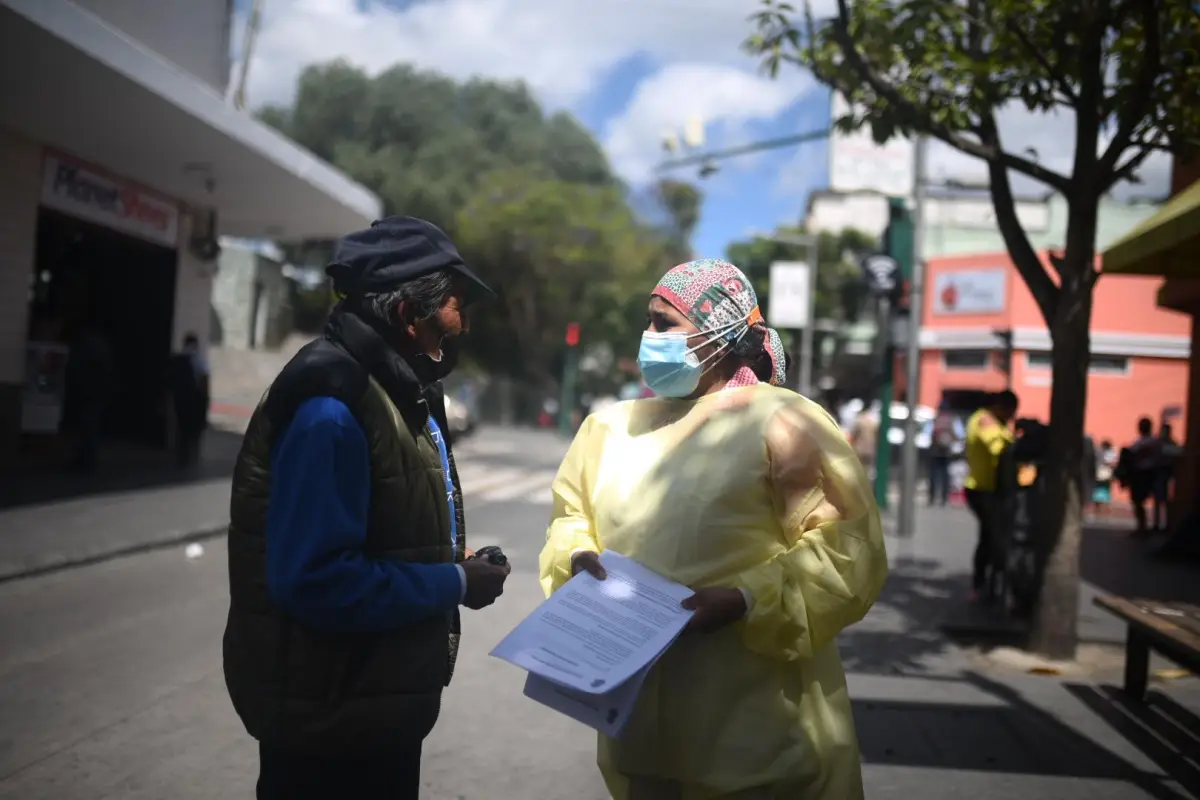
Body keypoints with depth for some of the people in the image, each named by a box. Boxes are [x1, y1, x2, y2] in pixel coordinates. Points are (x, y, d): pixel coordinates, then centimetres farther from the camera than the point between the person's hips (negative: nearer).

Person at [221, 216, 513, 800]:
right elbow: (316, 581, -30)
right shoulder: (331, 406, -24)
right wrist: (454, 585, -21)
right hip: (328, 716, -9)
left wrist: (455, 569, -2)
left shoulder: (400, 392, 7)